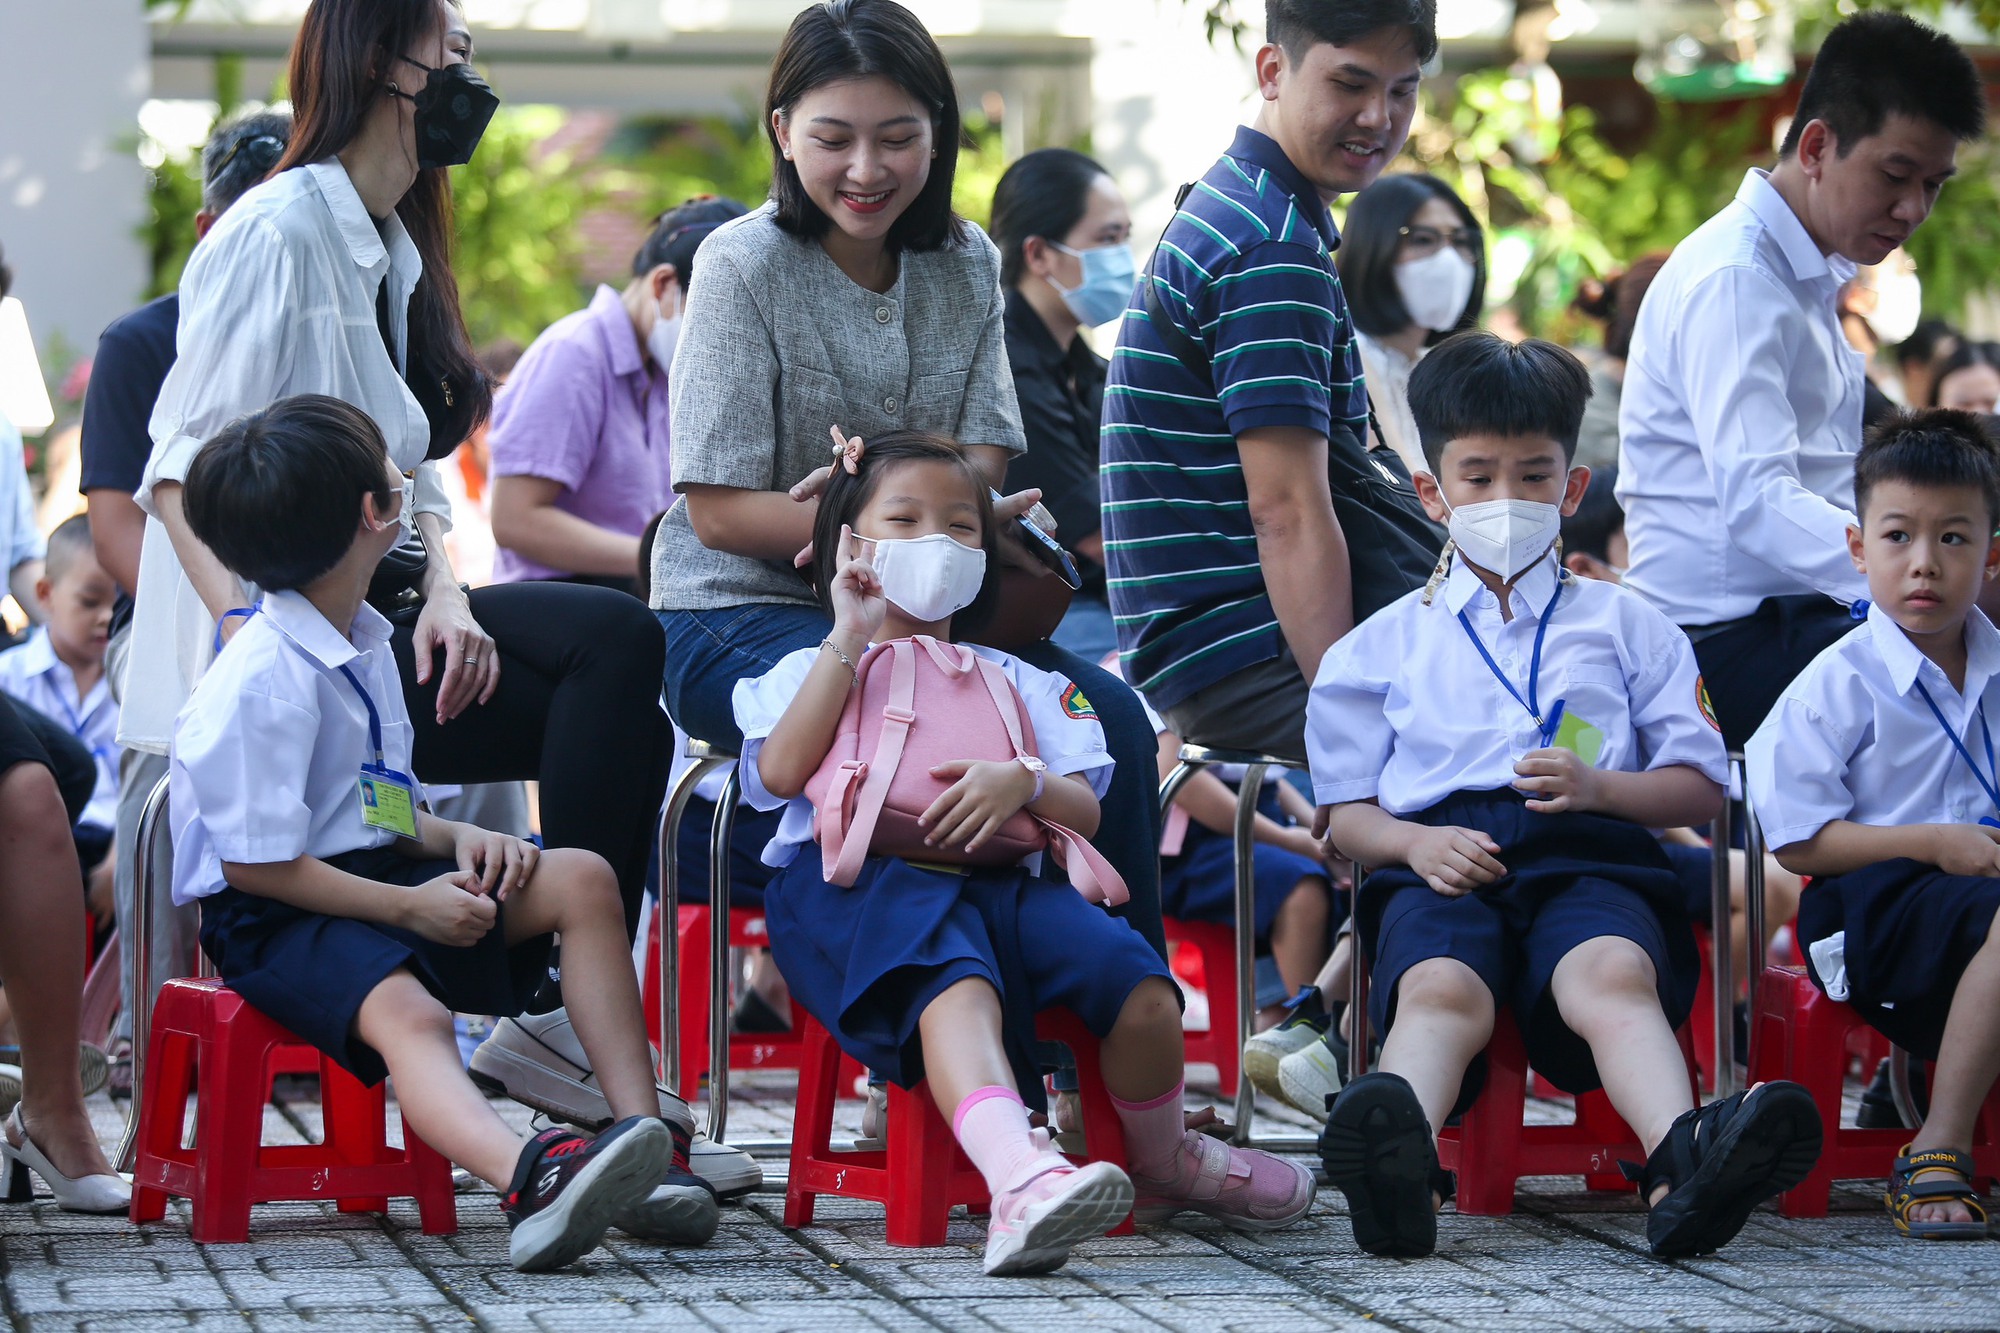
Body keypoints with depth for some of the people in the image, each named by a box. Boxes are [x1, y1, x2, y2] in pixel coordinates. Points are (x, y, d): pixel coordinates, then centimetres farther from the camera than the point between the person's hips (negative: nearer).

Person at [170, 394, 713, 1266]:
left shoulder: (363, 646, 11)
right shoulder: (261, 684, -19)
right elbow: (252, 862, -20)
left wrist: (456, 841, -1)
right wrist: (408, 907, -18)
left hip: (371, 875, 9)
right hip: (272, 917, -9)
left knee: (582, 878, -4)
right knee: (406, 1012, -38)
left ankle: (640, 1130, -14)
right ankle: (527, 1180, -68)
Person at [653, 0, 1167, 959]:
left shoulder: (966, 266, 7)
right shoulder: (744, 267, -8)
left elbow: (980, 475, -1)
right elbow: (722, 513, -13)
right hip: (737, 621, -5)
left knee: (1110, 719, -19)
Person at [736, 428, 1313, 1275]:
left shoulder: (1011, 681, 31)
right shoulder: (816, 667, 23)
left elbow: (1085, 811, 15)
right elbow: (782, 772, -1)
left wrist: (1023, 780, -9)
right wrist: (849, 635, -1)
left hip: (993, 878, 4)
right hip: (855, 879, -3)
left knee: (1138, 982, -24)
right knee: (954, 976, -40)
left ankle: (1162, 1164, 6)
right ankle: (1021, 1178, -68)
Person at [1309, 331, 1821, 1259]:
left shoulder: (1627, 627, 23)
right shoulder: (1382, 646, 24)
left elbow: (1699, 788, 18)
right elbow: (1345, 813, 18)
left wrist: (1599, 787, -3)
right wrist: (1416, 840, -6)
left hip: (1586, 856, 0)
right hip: (1443, 860, 0)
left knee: (1614, 975, -37)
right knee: (1440, 987, -36)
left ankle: (1682, 1164, -66)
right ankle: (1400, 1166, -67)